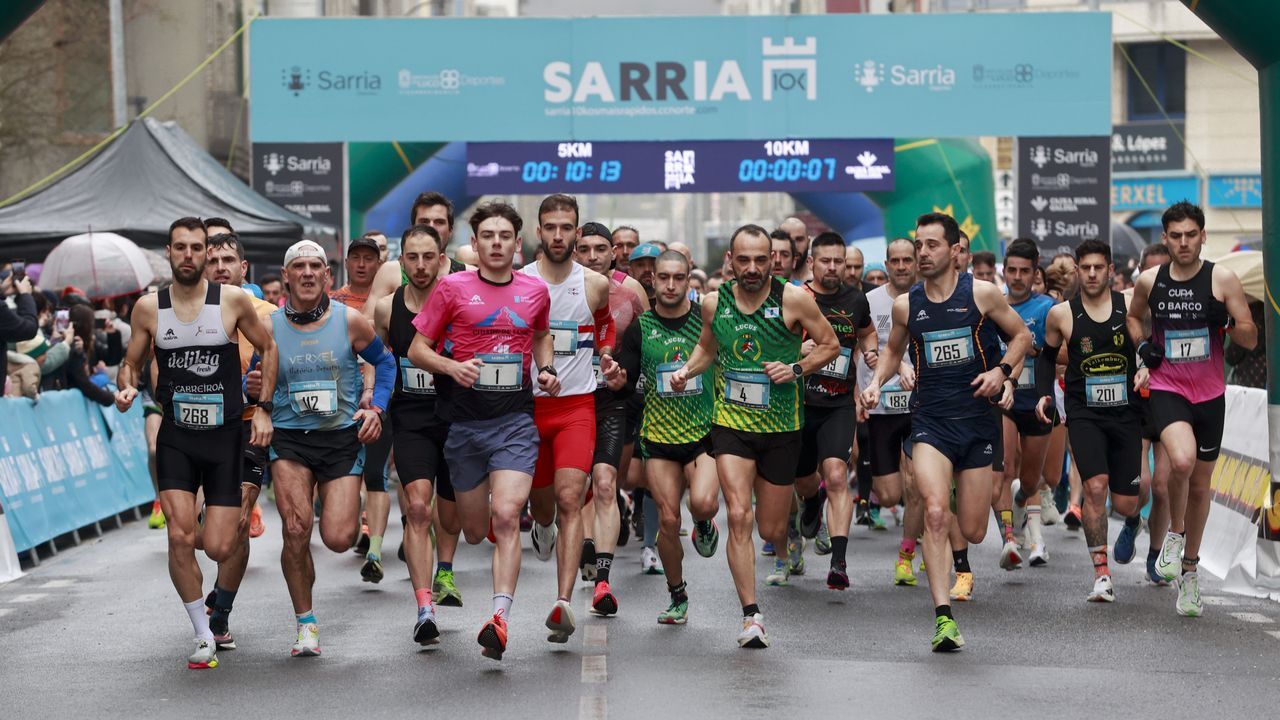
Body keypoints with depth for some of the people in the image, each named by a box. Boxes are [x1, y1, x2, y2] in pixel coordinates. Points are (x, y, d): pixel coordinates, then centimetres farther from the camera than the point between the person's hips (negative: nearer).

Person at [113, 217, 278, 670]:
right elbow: (131, 364, 10)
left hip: (225, 435, -1)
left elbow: (268, 349, 7)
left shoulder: (233, 301, -5)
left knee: (219, 549, -3)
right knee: (180, 537, -15)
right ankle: (204, 636, 2)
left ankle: (237, 514, 37)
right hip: (176, 437, 1)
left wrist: (263, 408, 0)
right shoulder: (148, 308, -1)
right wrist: (126, 388, -13)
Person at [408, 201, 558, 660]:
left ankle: (500, 619, -21)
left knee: (506, 517, -18)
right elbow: (417, 349, 3)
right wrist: (451, 366, -16)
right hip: (464, 421, 0)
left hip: (516, 420, 0)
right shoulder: (452, 288, -1)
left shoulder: (535, 291, 7)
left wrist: (546, 369, 9)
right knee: (474, 532, 8)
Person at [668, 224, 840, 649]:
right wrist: (688, 370, 1)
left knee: (771, 530, 7)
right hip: (731, 422, 1)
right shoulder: (715, 303, 1)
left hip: (781, 426, -1)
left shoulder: (793, 299, -8)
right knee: (739, 517, -16)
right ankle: (751, 615, -12)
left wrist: (795, 368, -14)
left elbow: (830, 345, 2)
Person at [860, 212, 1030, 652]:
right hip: (930, 420, 0)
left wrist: (1001, 371, -8)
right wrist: (876, 383, 3)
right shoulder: (906, 305, 3)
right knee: (934, 513, -22)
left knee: (972, 532, 4)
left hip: (976, 419, 0)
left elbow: (1021, 335, 9)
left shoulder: (981, 294, -3)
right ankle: (943, 617, -22)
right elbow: (893, 350, 21)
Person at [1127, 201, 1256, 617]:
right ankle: (1175, 533, -1)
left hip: (1210, 395, 1)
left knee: (1200, 484, 12)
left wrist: (1227, 322, -24)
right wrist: (1141, 345, 3)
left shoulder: (1222, 279, -6)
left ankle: (1190, 569, 30)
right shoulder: (1149, 281, 0)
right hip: (1167, 390, -1)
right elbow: (1134, 316, 23)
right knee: (1182, 460, -29)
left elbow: (1251, 340, -4)